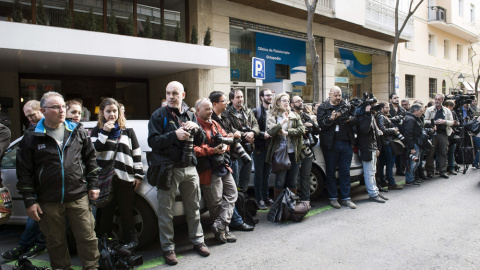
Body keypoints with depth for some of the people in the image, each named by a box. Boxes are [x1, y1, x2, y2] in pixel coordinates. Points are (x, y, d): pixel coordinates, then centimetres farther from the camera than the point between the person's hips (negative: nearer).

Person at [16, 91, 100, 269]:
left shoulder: (77, 131, 4)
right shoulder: (32, 136, -1)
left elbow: (90, 159, 11)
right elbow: (24, 172, 1)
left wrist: (93, 185, 7)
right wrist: (29, 201, -2)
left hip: (78, 197, 1)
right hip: (48, 202, 0)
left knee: (87, 237, 5)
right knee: (55, 241, 14)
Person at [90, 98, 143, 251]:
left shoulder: (128, 131, 9)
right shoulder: (97, 131, 10)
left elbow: (137, 154, 7)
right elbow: (94, 151, -7)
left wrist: (138, 175, 2)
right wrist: (105, 132, -13)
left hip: (125, 178, -1)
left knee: (126, 212, 6)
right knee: (106, 212, 9)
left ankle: (131, 240, 19)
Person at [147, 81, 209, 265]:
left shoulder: (190, 115, 13)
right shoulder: (159, 115, -2)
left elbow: (200, 141, 12)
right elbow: (152, 141, -11)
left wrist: (196, 129, -9)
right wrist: (174, 135, -24)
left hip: (189, 167, 4)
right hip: (168, 169, -4)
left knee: (193, 207, 13)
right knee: (166, 211, 2)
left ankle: (197, 240, 29)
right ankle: (168, 248, 16)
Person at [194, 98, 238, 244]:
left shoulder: (214, 124, 17)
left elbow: (226, 137, 18)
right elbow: (194, 149, -20)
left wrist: (225, 145, -4)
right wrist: (213, 150, -24)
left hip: (223, 166, 8)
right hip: (209, 170, -8)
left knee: (232, 193, 6)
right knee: (216, 201, 0)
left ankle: (220, 226, 7)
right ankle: (223, 230, 14)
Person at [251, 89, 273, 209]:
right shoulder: (256, 111, -4)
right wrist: (263, 134, -16)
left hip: (270, 147, 4)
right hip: (259, 147, -4)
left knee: (267, 174, 14)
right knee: (259, 175, 4)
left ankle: (265, 197, 26)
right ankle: (259, 199, 14)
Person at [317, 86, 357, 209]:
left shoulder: (346, 105, 13)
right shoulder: (323, 107, 3)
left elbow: (355, 120, 8)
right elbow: (321, 123, -8)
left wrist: (350, 119, -14)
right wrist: (331, 118, -24)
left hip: (346, 143, 3)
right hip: (330, 144, -2)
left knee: (345, 172, 7)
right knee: (331, 171, 5)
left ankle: (346, 198, 15)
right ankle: (333, 198, 15)